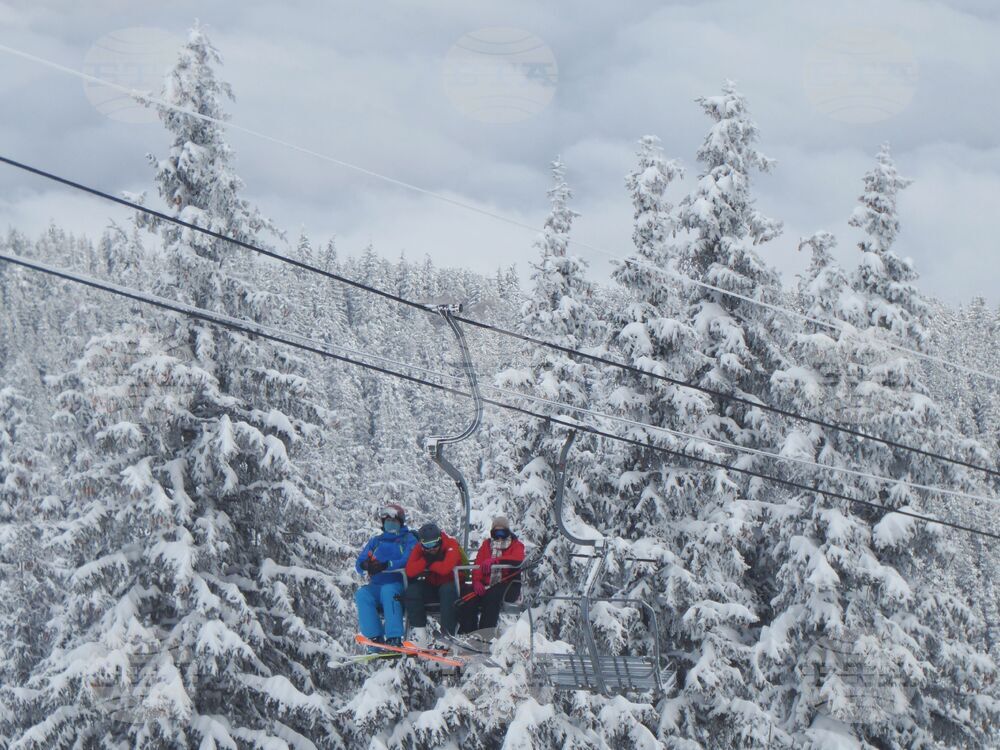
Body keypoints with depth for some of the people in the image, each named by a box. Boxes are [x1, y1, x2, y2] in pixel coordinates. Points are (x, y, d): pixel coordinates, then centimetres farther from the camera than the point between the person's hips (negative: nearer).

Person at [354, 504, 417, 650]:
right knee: (362, 594, -29)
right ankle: (375, 638, -34)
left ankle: (394, 638, -43)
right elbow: (359, 564, 12)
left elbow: (407, 561, -9)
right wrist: (365, 565, -14)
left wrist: (385, 565, -25)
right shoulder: (375, 542, 24)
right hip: (376, 585, 4)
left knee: (388, 591, -38)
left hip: (398, 584, -4)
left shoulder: (408, 539, 11)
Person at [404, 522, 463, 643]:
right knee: (412, 590, -23)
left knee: (447, 590, -37)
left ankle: (447, 633, -36)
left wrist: (429, 565, -18)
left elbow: (445, 568, -34)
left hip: (450, 584, -4)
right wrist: (426, 560, -26)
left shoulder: (451, 545, -17)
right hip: (430, 587, 4)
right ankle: (419, 631, -21)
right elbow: (410, 572, -18)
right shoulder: (419, 549, -4)